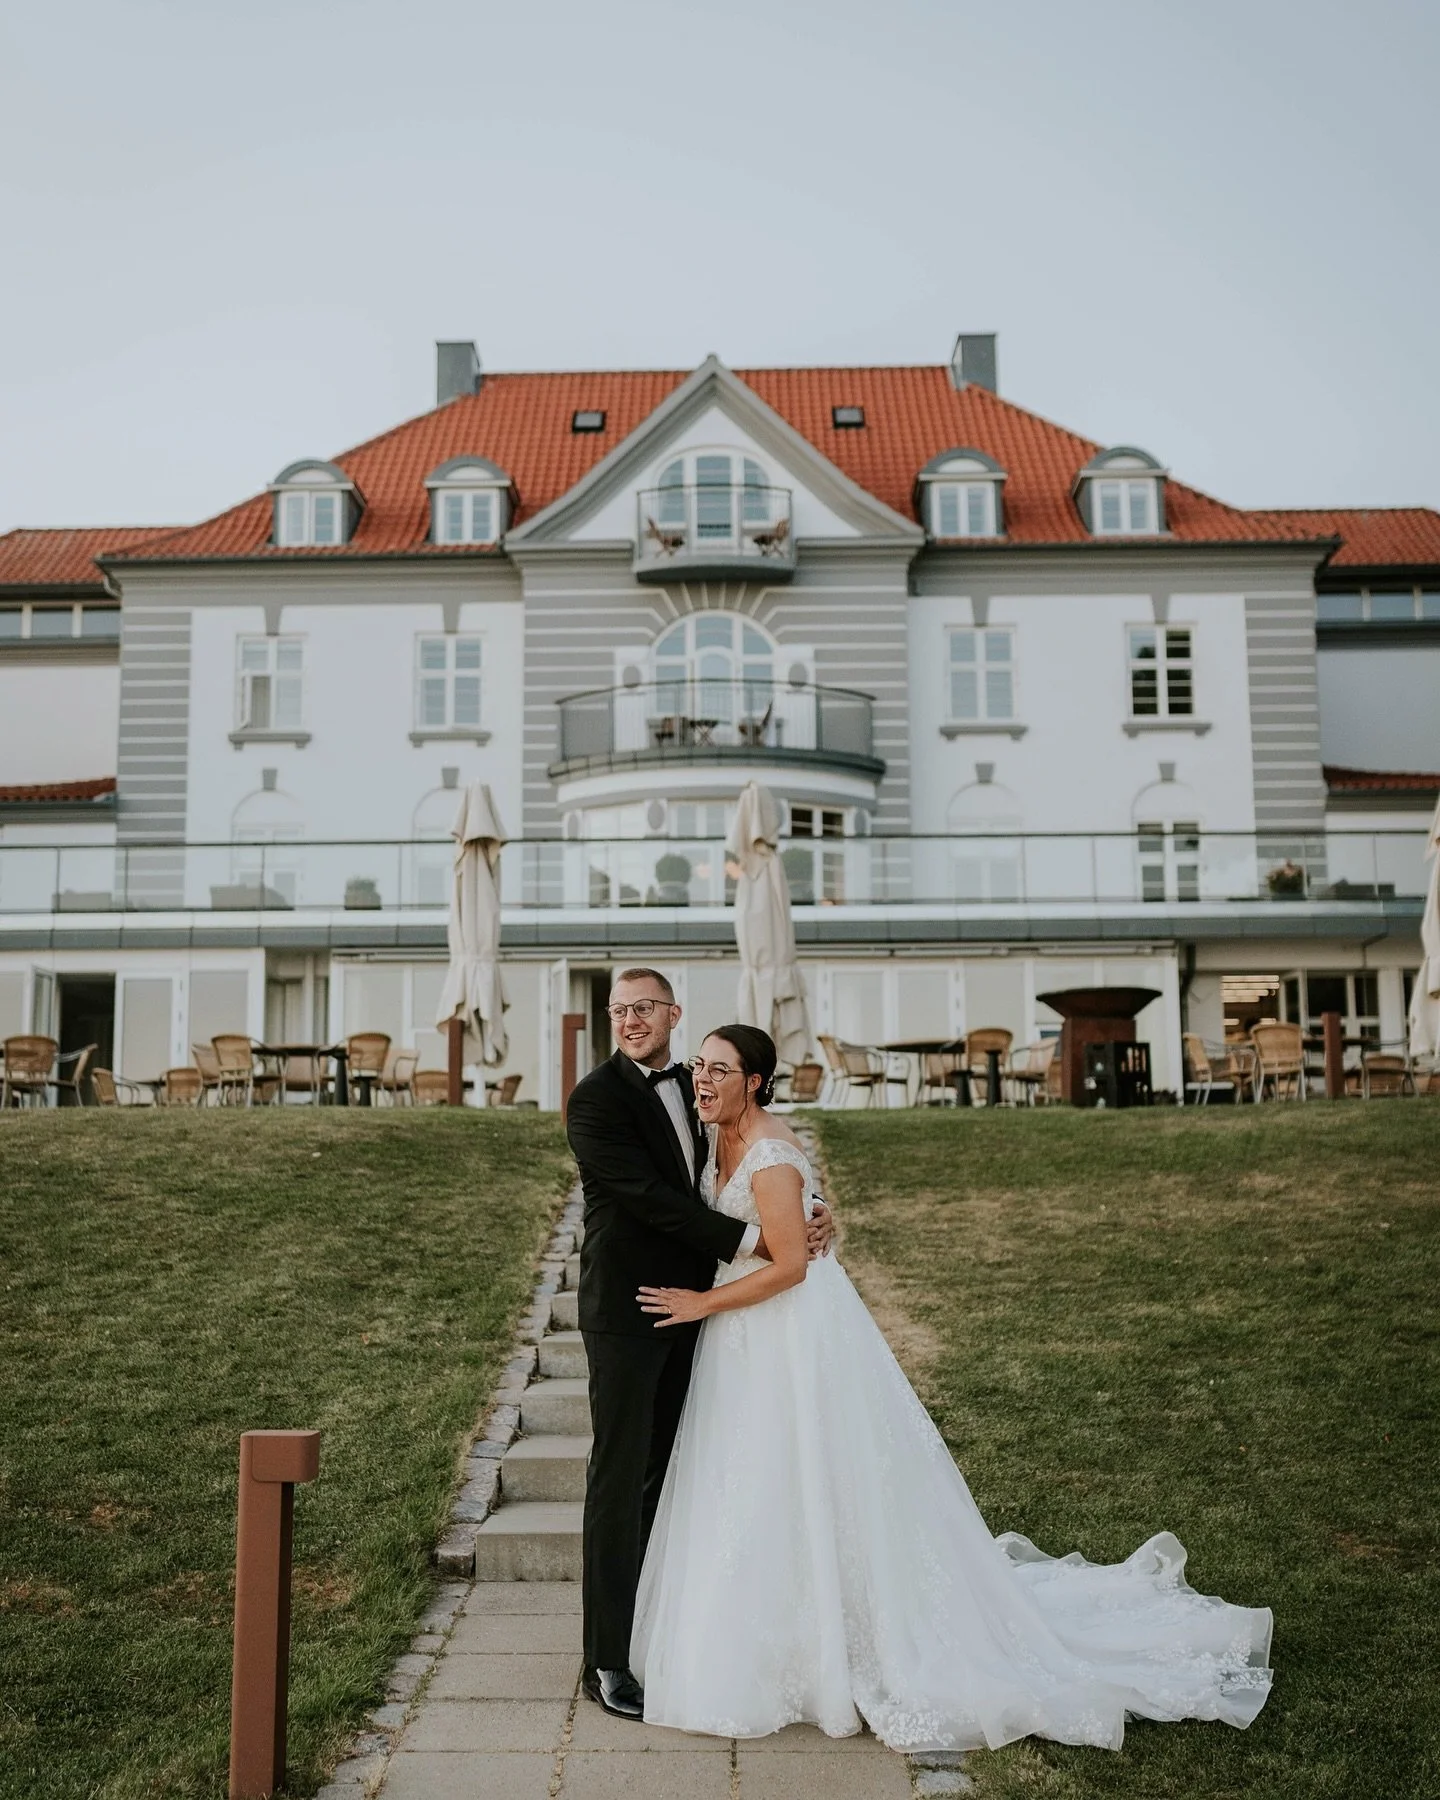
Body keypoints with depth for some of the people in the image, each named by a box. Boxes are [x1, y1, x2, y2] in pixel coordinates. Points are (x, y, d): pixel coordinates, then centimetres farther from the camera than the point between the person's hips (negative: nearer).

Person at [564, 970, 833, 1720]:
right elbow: (650, 1197, -20)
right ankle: (608, 1660, 11)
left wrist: (806, 1217, -7)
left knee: (668, 1476, 16)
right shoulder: (596, 1098, -13)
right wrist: (753, 1239, -22)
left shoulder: (690, 1088, 9)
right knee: (619, 1481, 0)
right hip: (625, 1311, -7)